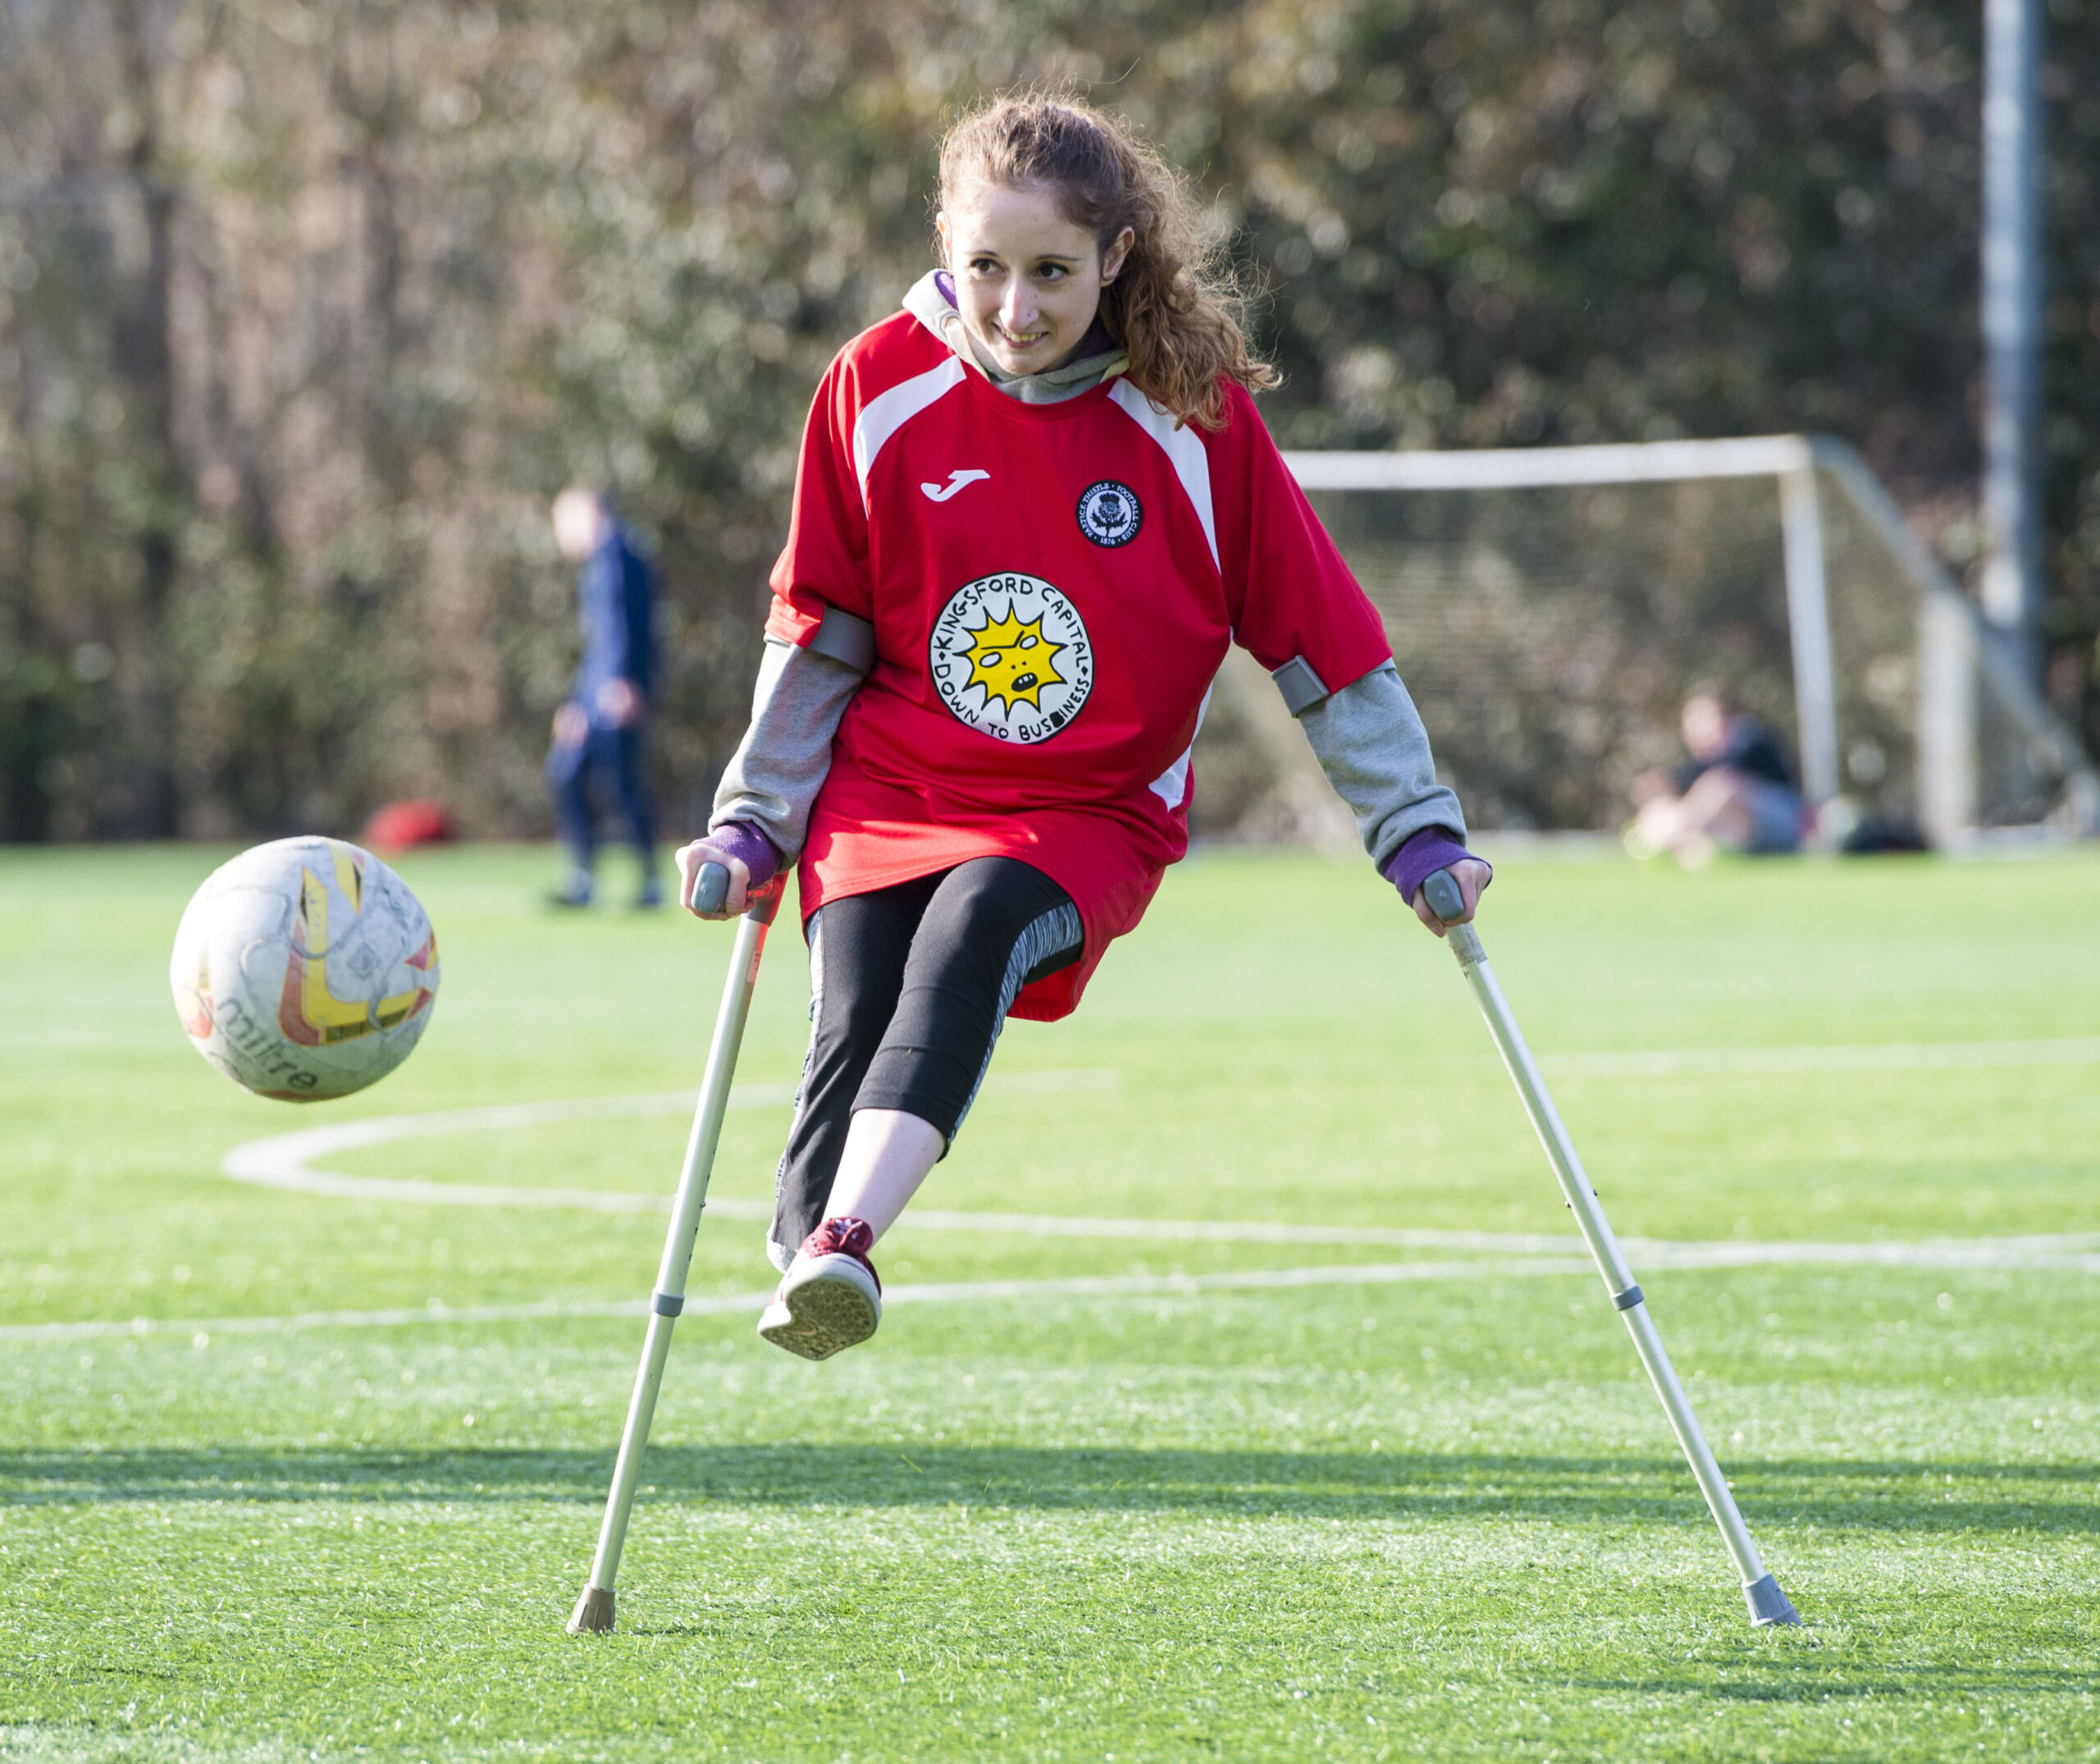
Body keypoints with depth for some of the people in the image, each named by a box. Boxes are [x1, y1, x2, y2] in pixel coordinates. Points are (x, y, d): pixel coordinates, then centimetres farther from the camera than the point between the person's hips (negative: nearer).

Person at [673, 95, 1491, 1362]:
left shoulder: (1197, 414, -5)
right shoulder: (878, 388, -1)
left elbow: (1321, 639, 2)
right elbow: (818, 628, 11)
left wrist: (1418, 829, 2)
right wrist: (755, 821, 9)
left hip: (1091, 815, -3)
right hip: (887, 795, 4)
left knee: (976, 927, -32)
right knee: (855, 1012, -22)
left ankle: (846, 1238, -48)